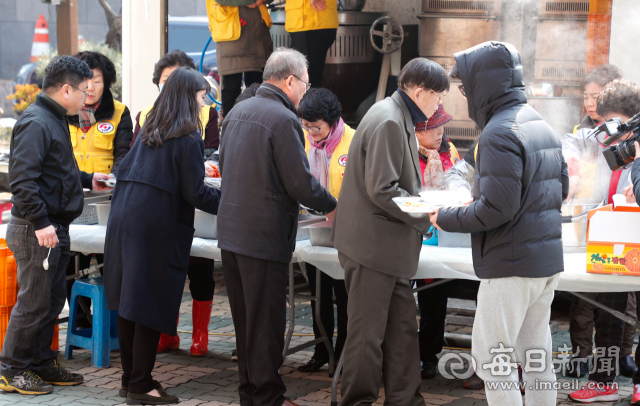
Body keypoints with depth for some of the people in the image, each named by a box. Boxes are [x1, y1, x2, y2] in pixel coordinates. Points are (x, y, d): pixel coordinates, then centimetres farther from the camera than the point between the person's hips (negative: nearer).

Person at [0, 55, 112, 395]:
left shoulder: (54, 121, 16)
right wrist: (40, 223, -26)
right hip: (36, 231, -10)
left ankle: (41, 364, 25)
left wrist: (87, 180, 22)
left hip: (54, 229, 10)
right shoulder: (35, 123, -17)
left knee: (52, 301, 15)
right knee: (34, 302, -3)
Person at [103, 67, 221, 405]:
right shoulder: (188, 139, -8)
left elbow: (123, 170, 21)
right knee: (152, 306, -2)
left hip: (124, 219, 8)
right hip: (157, 227, -8)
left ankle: (129, 378, 22)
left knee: (129, 304, 12)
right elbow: (195, 193, -10)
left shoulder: (148, 131, 15)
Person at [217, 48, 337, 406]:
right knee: (266, 322, 1)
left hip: (231, 231, 8)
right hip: (265, 236, -8)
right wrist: (332, 205, 1)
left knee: (244, 318, 15)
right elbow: (302, 184, -16)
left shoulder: (237, 112, 11)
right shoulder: (284, 120, -16)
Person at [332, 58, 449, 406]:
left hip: (390, 249, 10)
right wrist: (427, 215, -17)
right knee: (368, 333, -1)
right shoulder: (388, 122, -18)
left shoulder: (401, 120, 15)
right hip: (372, 247, -10)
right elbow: (382, 191, -23)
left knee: (402, 328, 14)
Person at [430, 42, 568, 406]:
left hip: (511, 265, -9)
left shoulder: (500, 133, -18)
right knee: (536, 354, 15)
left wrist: (448, 219, -9)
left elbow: (498, 208, -23)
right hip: (548, 261, 9)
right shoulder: (543, 126, 11)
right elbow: (560, 190, 17)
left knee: (491, 356, -2)